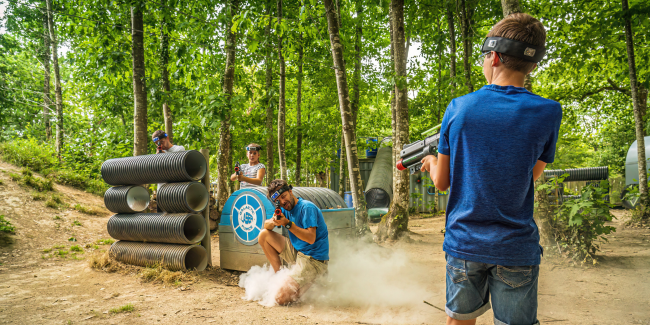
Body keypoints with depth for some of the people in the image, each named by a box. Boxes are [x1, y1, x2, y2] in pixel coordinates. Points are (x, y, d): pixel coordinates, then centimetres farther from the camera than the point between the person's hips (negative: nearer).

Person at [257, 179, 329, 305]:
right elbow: (266, 225, 8)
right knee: (264, 235, 6)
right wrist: (274, 222, -15)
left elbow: (311, 238, -25)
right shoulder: (285, 209, 7)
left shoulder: (307, 207, -18)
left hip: (314, 260, -9)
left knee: (281, 299, -18)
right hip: (297, 252, 9)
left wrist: (287, 224, -30)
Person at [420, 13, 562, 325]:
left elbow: (441, 182, -1)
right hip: (516, 250, 0)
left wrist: (432, 162, 21)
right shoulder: (548, 113, -8)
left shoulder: (457, 108, -8)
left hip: (463, 243, 1)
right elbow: (530, 177, 5)